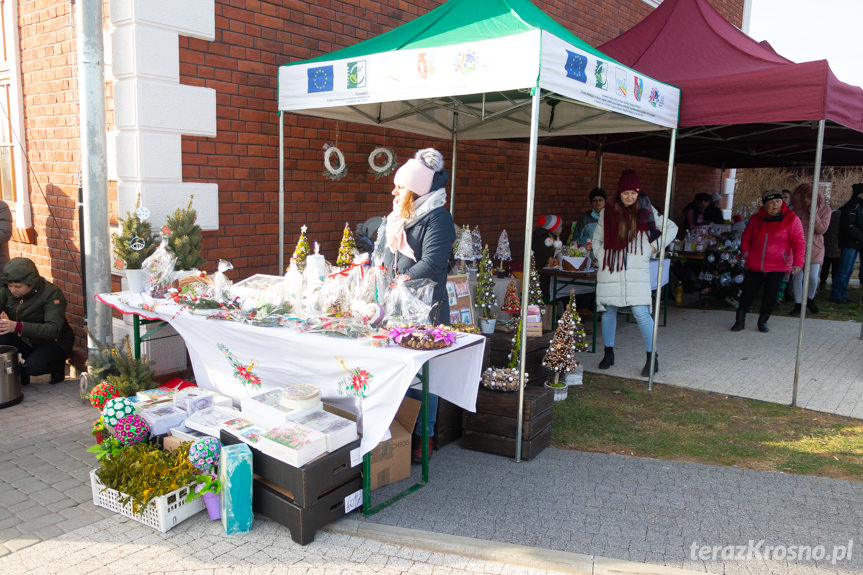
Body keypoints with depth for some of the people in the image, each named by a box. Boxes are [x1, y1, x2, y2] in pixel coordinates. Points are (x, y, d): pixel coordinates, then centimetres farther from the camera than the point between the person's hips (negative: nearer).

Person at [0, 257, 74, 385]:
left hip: (54, 342, -6)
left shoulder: (52, 294, -23)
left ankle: (58, 366, 4)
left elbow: (53, 330, -33)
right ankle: (20, 380, 0)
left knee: (33, 366, -32)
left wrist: (18, 327, -47)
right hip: (24, 340, 6)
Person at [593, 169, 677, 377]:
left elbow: (671, 228, 13)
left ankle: (652, 358, 2)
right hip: (610, 270, 2)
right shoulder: (607, 211, 6)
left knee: (641, 312, -10)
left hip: (636, 270, -2)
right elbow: (597, 239, 16)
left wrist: (655, 246, 2)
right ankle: (608, 353, 24)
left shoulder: (646, 210, 3)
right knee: (608, 312, 9)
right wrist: (602, 259, 3)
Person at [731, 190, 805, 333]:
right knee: (748, 293, 3)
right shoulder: (756, 219, 6)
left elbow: (798, 243, -8)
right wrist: (746, 253, -1)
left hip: (777, 267, -2)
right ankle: (740, 321, 17)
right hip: (754, 266, 2)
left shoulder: (791, 219, -3)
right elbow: (746, 238, 17)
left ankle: (762, 322, 20)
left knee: (771, 296, -1)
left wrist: (798, 263, -18)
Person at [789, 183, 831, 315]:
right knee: (797, 276, 1)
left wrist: (814, 214, -17)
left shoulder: (825, 209, -1)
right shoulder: (799, 209, 6)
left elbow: (822, 229, -8)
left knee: (813, 277, -7)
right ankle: (798, 304, 11)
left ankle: (810, 300, 20)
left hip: (815, 247, -2)